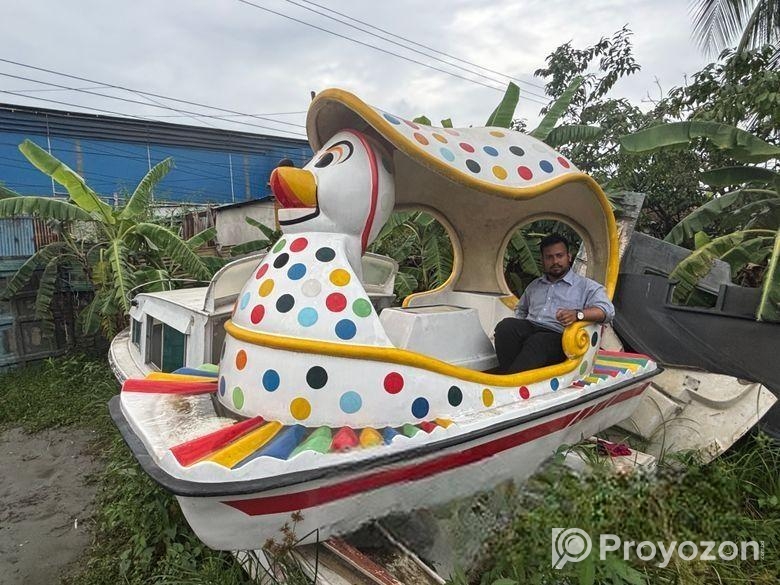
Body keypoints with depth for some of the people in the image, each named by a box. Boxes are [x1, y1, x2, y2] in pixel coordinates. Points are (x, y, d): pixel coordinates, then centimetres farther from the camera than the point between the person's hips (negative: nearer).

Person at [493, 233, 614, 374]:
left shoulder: (586, 286, 11)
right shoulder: (534, 286, 28)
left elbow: (607, 311, -3)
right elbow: (520, 309, 39)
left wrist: (578, 314, -23)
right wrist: (517, 328, 15)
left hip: (558, 337, -4)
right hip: (530, 328, 5)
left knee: (537, 342, -39)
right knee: (506, 325, -29)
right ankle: (509, 371, -35)